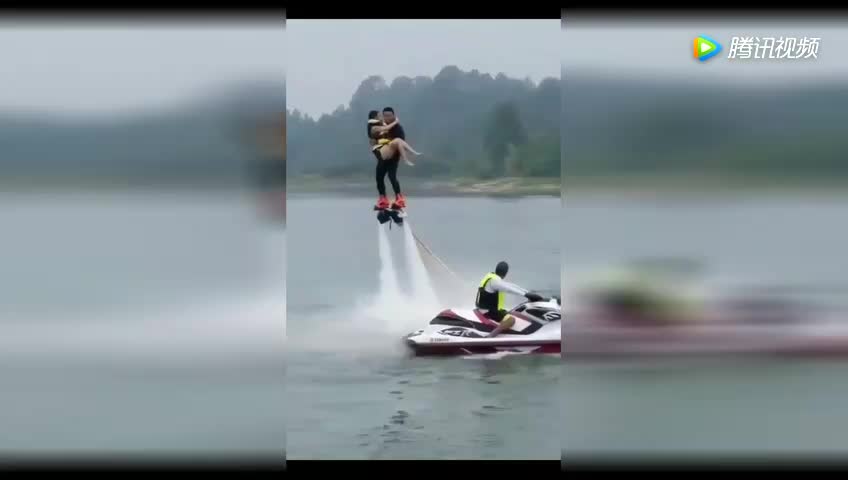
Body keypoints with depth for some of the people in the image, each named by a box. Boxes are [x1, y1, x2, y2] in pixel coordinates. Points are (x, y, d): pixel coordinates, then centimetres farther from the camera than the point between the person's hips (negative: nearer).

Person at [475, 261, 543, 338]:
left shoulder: (492, 277, 11)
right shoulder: (494, 280, -19)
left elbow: (510, 285, 12)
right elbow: (509, 289, -30)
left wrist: (529, 293, 8)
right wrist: (526, 294, -30)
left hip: (487, 308, 11)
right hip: (488, 311, -11)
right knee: (511, 320, -30)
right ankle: (489, 337, -34)